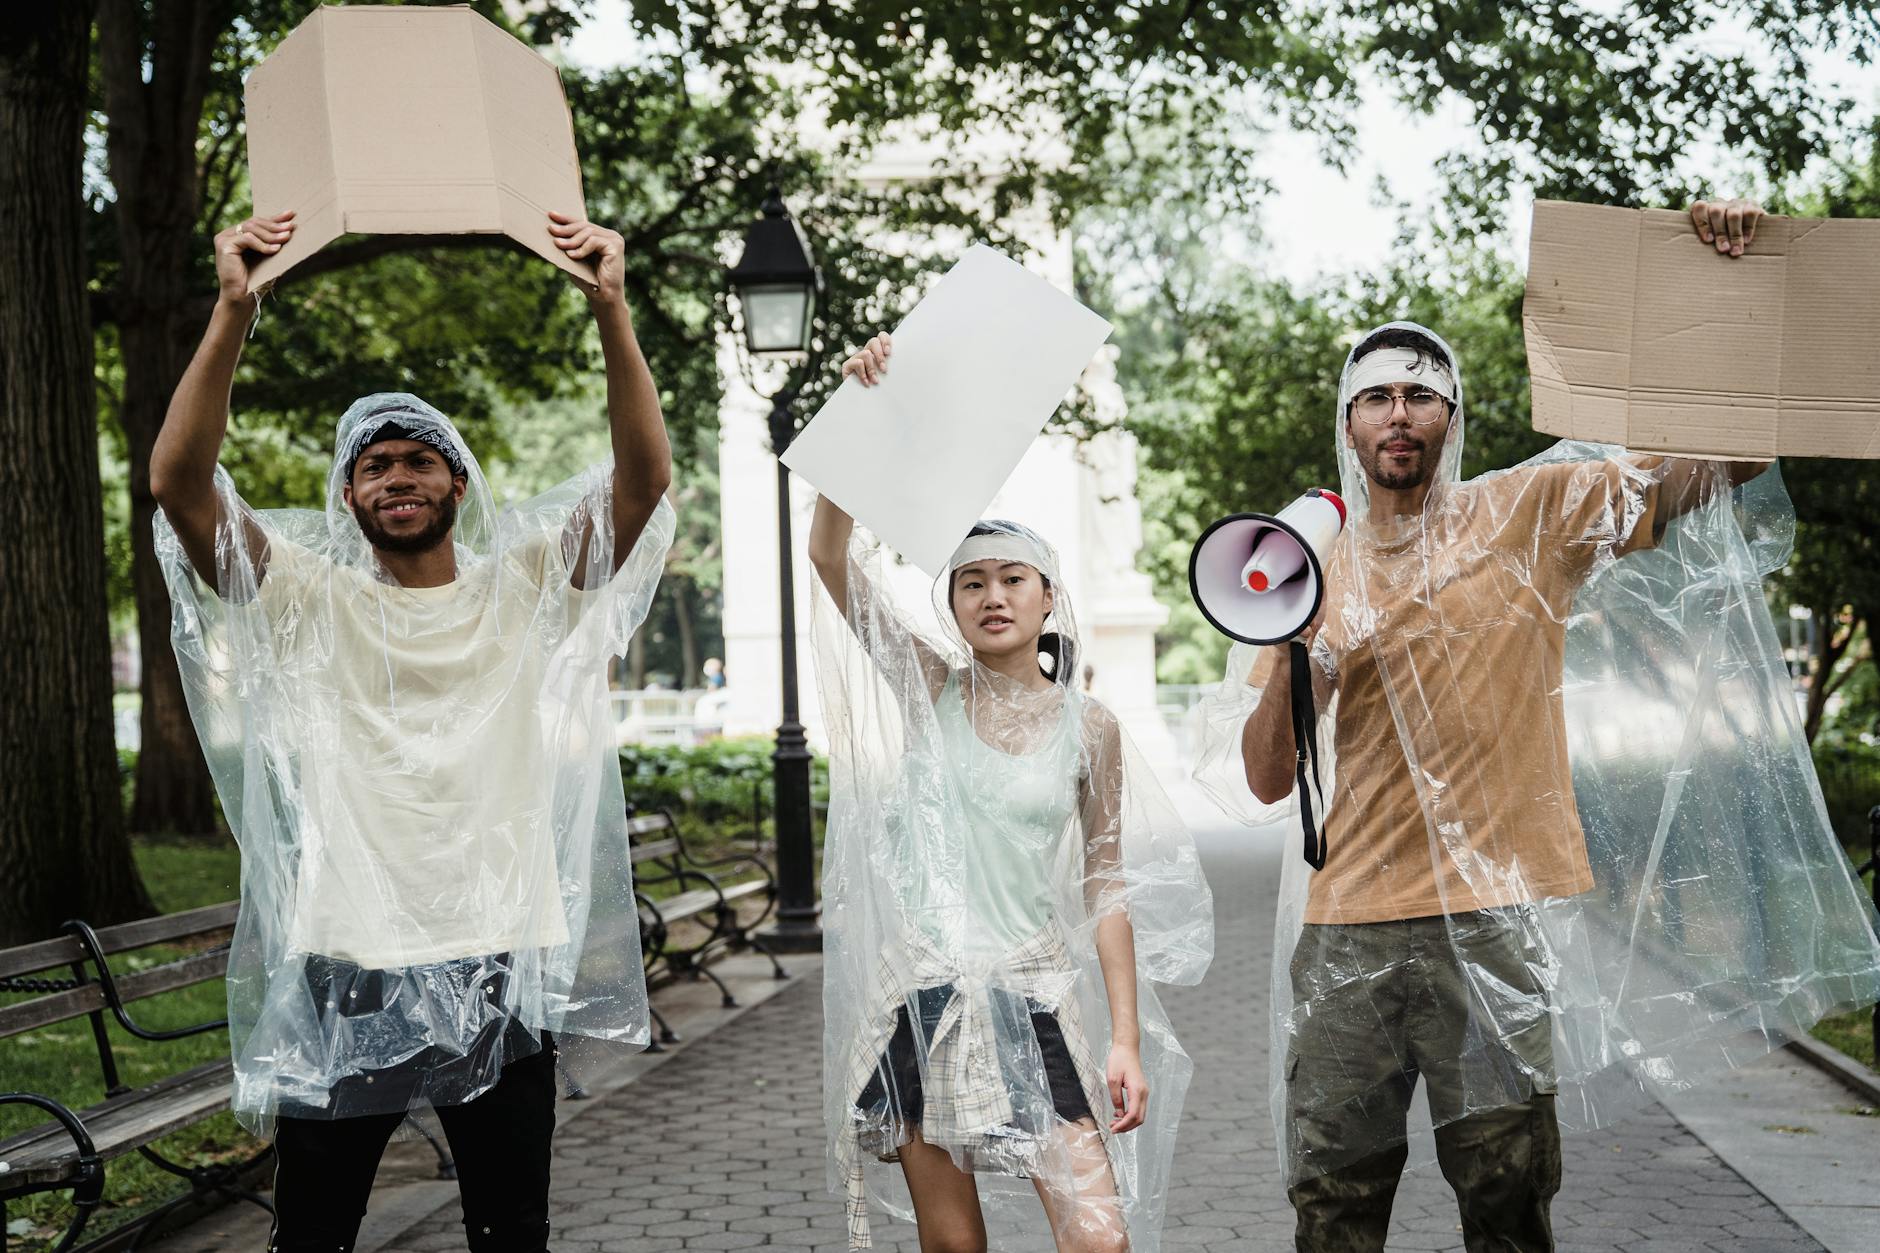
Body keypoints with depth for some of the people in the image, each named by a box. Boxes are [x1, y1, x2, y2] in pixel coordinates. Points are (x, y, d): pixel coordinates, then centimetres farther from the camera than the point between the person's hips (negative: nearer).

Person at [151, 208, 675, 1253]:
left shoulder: (523, 588, 4)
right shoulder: (309, 599, 2)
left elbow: (646, 474, -7)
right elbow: (180, 479, -10)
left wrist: (612, 308, -18)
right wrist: (234, 313, -21)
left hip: (501, 964, 1)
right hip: (346, 967, 0)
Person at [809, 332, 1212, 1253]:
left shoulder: (1090, 729, 4)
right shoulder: (928, 691, 2)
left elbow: (1107, 891, 4)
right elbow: (831, 556, -9)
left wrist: (1127, 1041, -3)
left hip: (1035, 1002, 0)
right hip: (922, 995, 0)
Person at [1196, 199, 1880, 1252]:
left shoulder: (1530, 514, 5)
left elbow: (1733, 449, 0)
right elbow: (1264, 784, 9)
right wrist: (1286, 655, -10)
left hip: (1496, 917, -2)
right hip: (1348, 926, 3)